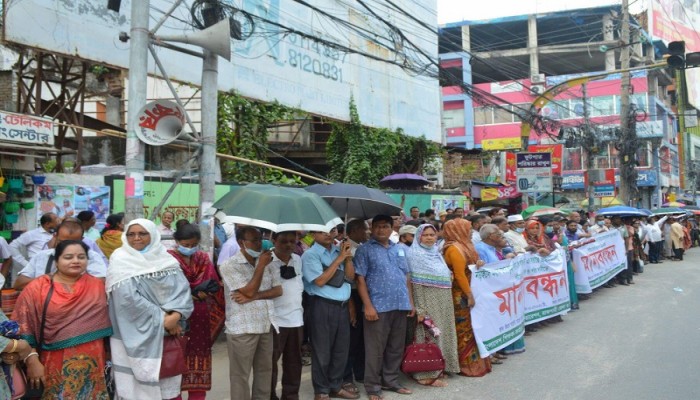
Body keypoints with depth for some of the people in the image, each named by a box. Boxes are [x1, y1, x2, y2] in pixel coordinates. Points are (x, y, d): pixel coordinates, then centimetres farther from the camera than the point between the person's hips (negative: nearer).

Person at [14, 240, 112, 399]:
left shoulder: (98, 286, 4)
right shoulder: (37, 288, -2)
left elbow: (107, 323, 8)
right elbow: (23, 327, -4)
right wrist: (32, 361, -9)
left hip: (92, 365, 2)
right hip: (55, 366, -2)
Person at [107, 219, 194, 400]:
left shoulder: (165, 258, 5)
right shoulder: (121, 260, -5)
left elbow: (182, 289, -3)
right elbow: (128, 297, -16)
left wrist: (175, 316, -20)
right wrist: (162, 318, -16)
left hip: (168, 333, 3)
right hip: (135, 336, -3)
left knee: (165, 382, 9)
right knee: (137, 384, 1)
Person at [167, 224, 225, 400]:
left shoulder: (204, 259, 10)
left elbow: (214, 287, 5)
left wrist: (202, 293, -16)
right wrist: (196, 294, -15)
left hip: (200, 318, 4)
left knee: (199, 356, 8)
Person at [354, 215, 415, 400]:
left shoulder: (399, 249, 15)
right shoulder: (364, 250, -1)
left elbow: (406, 276, 18)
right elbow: (360, 280, -7)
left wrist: (410, 302, 11)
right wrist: (368, 306, -14)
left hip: (401, 305, 5)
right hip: (378, 306, -5)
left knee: (396, 347, 13)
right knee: (376, 349, 2)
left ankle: (391, 380, 26)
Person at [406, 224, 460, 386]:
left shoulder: (436, 252, 13)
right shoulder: (414, 254, -10)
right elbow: (415, 284, -16)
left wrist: (450, 276, 6)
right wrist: (419, 309, -20)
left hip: (442, 302, 8)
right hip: (427, 301, -8)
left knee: (441, 334, 12)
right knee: (428, 335, -5)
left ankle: (437, 368, 24)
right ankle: (426, 374, 2)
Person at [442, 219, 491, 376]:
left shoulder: (462, 246, 12)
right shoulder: (455, 249, -18)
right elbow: (460, 275, -21)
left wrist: (477, 263, 0)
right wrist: (469, 295, -20)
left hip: (465, 293, 10)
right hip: (461, 295, -10)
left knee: (470, 327, 14)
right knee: (464, 329, -2)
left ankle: (473, 361, 23)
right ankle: (468, 365, 6)